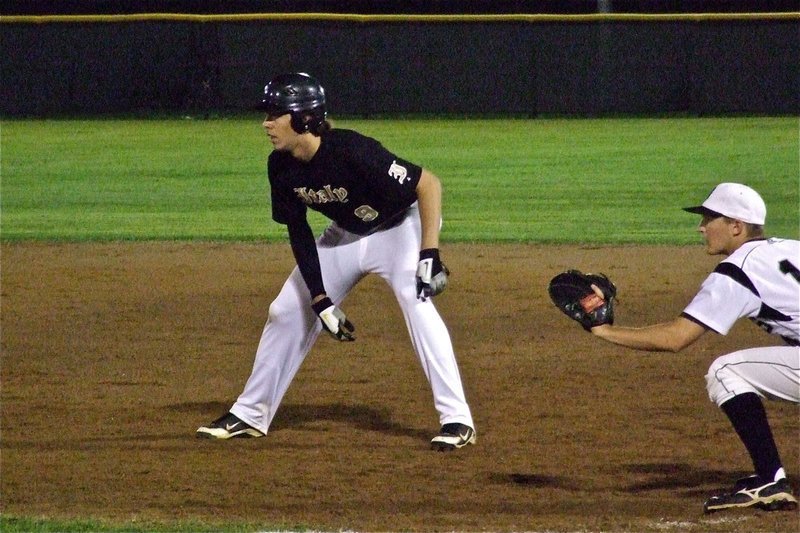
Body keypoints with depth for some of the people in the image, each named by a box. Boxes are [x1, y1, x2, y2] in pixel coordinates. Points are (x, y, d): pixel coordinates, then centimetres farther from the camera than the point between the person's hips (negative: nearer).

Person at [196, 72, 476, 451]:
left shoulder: (351, 152, -36)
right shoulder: (281, 167, -16)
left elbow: (428, 184, -33)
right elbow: (299, 233, -6)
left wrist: (429, 255, -38)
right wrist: (320, 300, -11)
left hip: (399, 228, -7)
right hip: (345, 235, 7)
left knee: (416, 301, -30)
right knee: (287, 311, 6)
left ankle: (457, 420, -27)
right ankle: (250, 415, 22)